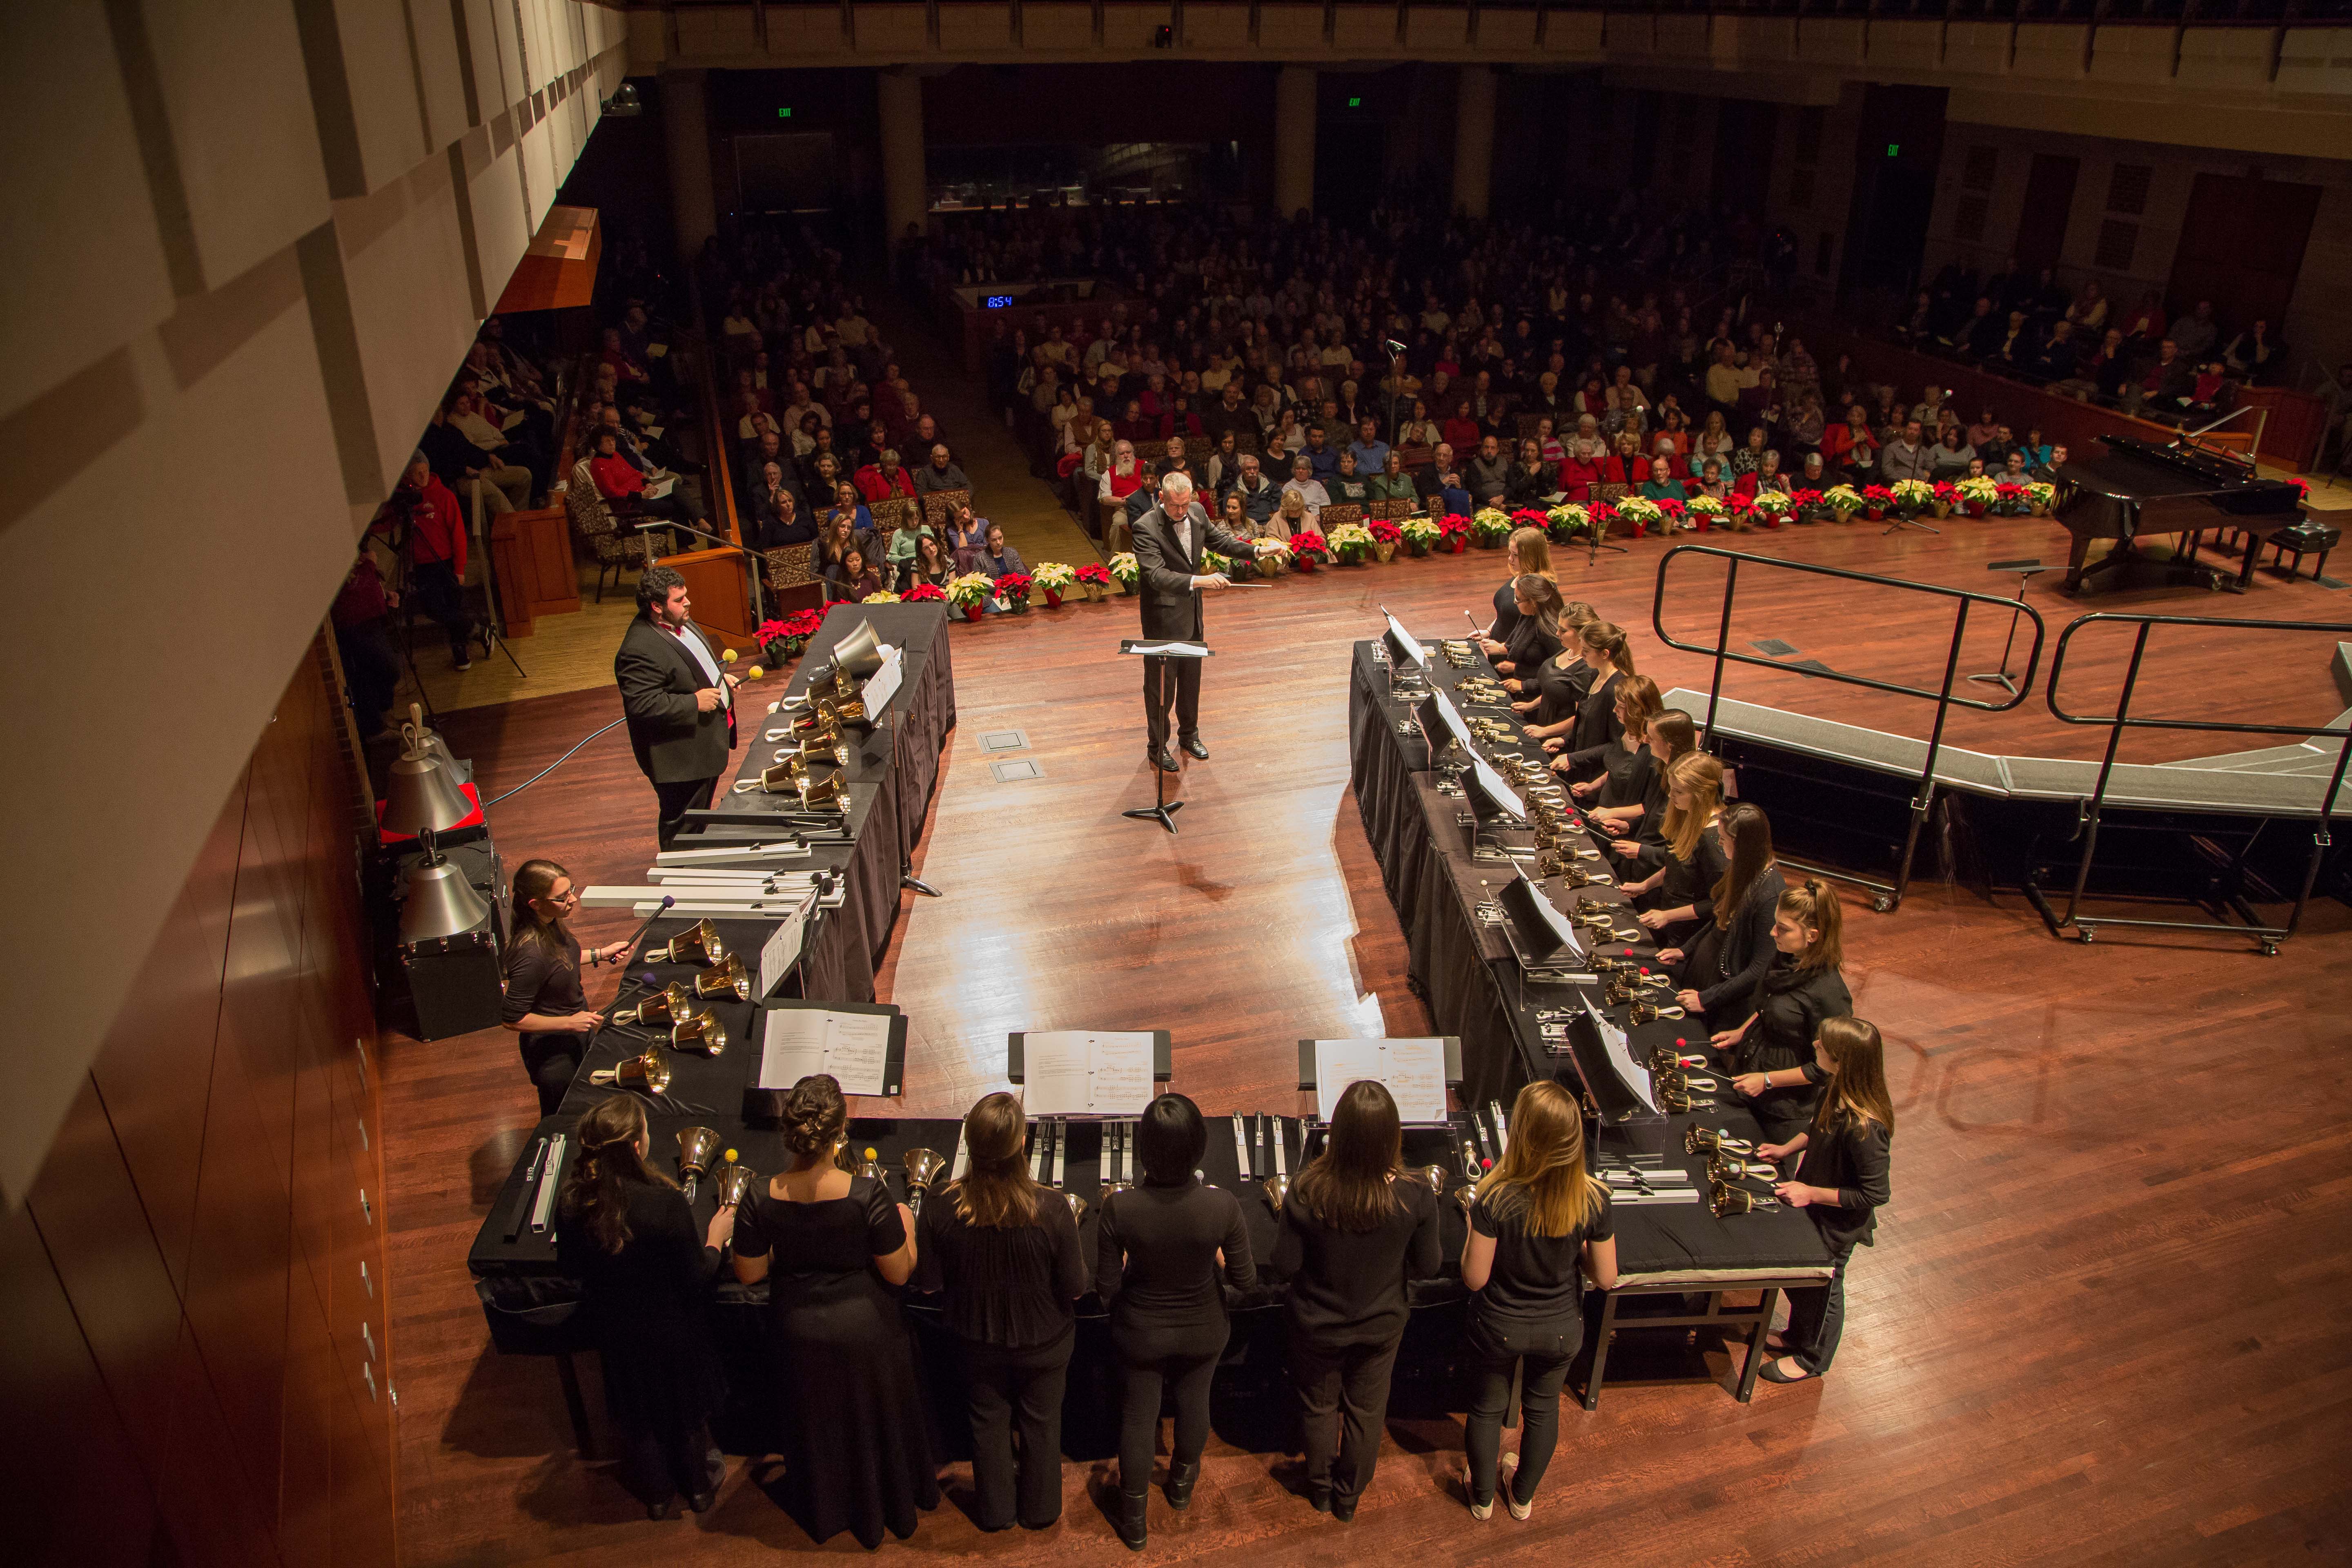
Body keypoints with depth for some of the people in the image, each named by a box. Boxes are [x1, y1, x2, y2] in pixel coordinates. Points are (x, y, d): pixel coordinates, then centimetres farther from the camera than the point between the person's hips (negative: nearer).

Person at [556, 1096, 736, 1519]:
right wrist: (715, 1239, -6)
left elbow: (570, 1267, -4)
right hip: (670, 1332, -3)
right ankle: (699, 1484, 49)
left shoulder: (571, 1201, -23)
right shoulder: (664, 1202, -36)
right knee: (686, 1407, 25)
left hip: (611, 1330, 3)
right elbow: (696, 1281, -24)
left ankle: (657, 1493, 50)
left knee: (637, 1411, 28)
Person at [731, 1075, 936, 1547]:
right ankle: (886, 1509, 45)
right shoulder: (867, 1195, -29)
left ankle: (822, 1513, 49)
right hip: (864, 1334, -2)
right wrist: (906, 1228, 0)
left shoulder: (763, 1198, -21)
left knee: (814, 1427, 27)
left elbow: (749, 1274, -7)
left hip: (798, 1334, 2)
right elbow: (898, 1273, -18)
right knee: (874, 1424, 24)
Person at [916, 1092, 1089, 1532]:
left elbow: (929, 1282, -13)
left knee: (988, 1421, 27)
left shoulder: (940, 1207, -29)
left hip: (977, 1338, 1)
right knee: (1041, 1422, 26)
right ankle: (1039, 1510, 47)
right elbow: (1075, 1288, -20)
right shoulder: (1051, 1209, -33)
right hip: (1042, 1341, -1)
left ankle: (995, 1510, 48)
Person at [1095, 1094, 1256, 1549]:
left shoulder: (1119, 1208, -31)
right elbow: (1245, 1280, -16)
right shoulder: (1223, 1206, -29)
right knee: (1193, 1404, 29)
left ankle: (1133, 1519, 41)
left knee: (1137, 1418, 22)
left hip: (1141, 1333, -1)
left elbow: (1106, 1287, -18)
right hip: (1202, 1331, 1)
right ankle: (1182, 1486, 56)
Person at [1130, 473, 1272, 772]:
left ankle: (1189, 734, 38)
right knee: (1161, 680, 3)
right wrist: (1199, 581, -44)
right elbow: (1157, 575, -33)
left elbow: (1219, 540, 14)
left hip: (1192, 611, 7)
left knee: (1191, 675, 20)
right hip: (1163, 614, -7)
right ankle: (1157, 746, 19)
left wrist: (1256, 551, 2)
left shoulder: (1197, 512, -3)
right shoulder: (1146, 528, -24)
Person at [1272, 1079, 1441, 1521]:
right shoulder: (1416, 1199, -28)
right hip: (1380, 1326, 1)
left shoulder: (1306, 1193, -33)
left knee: (1319, 1407, 27)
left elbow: (1285, 1265, -20)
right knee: (1366, 1411, 27)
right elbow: (1425, 1268, -13)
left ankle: (1321, 1490, 51)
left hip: (1317, 1325, -1)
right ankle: (1350, 1496, 49)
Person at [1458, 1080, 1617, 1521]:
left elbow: (1474, 1279, -23)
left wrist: (1474, 1230, -8)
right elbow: (1606, 1279, -13)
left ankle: (1482, 1497, 49)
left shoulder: (1494, 1198, -33)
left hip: (1498, 1327, -2)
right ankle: (1523, 1496, 52)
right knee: (1543, 1408, 29)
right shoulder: (1593, 1199, -24)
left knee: (1487, 1408, 25)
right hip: (1561, 1330, 2)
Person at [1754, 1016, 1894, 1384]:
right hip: (1810, 1209, 7)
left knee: (1822, 1289, 19)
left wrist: (1812, 1194, -25)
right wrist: (1788, 1149, -3)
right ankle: (1798, 1335, 54)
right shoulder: (1837, 1091, -16)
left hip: (1836, 1225, -7)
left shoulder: (1864, 1128, -39)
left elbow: (1876, 1194, -28)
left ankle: (1812, 1359, 44)